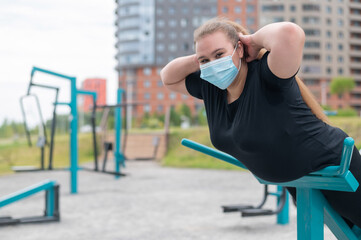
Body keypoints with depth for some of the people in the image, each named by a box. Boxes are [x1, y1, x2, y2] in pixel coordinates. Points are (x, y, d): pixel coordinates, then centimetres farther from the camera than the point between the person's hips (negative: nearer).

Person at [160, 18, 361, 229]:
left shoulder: (265, 77, -31)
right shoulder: (210, 87, -6)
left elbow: (290, 33, -52)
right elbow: (169, 78, 8)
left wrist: (255, 40, -31)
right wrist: (199, 59, -11)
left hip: (333, 165, -8)